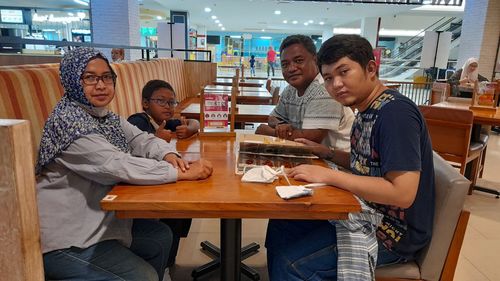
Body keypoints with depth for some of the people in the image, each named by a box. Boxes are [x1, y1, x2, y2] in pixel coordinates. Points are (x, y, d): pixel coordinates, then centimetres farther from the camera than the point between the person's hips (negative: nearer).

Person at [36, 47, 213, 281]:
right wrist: (183, 173, -30)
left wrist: (168, 154, -18)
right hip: (65, 239, -9)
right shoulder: (68, 122, -23)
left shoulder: (105, 117, 6)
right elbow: (119, 165, -30)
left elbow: (141, 139, 5)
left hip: (100, 219, 9)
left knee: (160, 236, 14)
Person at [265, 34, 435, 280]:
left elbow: (403, 193, -30)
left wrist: (330, 176, -26)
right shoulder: (366, 111, 4)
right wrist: (326, 153, 4)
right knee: (280, 227, 11)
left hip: (393, 232, -9)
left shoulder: (395, 111, -24)